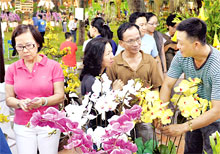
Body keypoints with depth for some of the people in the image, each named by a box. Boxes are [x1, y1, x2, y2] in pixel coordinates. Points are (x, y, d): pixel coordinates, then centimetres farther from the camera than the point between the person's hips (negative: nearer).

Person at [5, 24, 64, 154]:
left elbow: (60, 96, -5)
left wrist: (43, 101, -23)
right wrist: (20, 103, -18)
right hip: (23, 126, 2)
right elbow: (9, 99, 3)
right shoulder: (12, 69, 3)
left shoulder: (53, 66, -3)